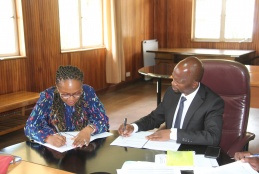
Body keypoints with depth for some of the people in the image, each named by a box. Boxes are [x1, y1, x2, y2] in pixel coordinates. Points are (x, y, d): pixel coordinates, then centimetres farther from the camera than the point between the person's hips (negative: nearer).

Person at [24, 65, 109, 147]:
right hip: (55, 150, 0)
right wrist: (49, 137, -34)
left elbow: (103, 121, -9)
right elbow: (30, 127, -16)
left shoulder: (88, 92, -8)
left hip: (85, 148, 1)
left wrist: (89, 129, -29)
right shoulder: (47, 96, -11)